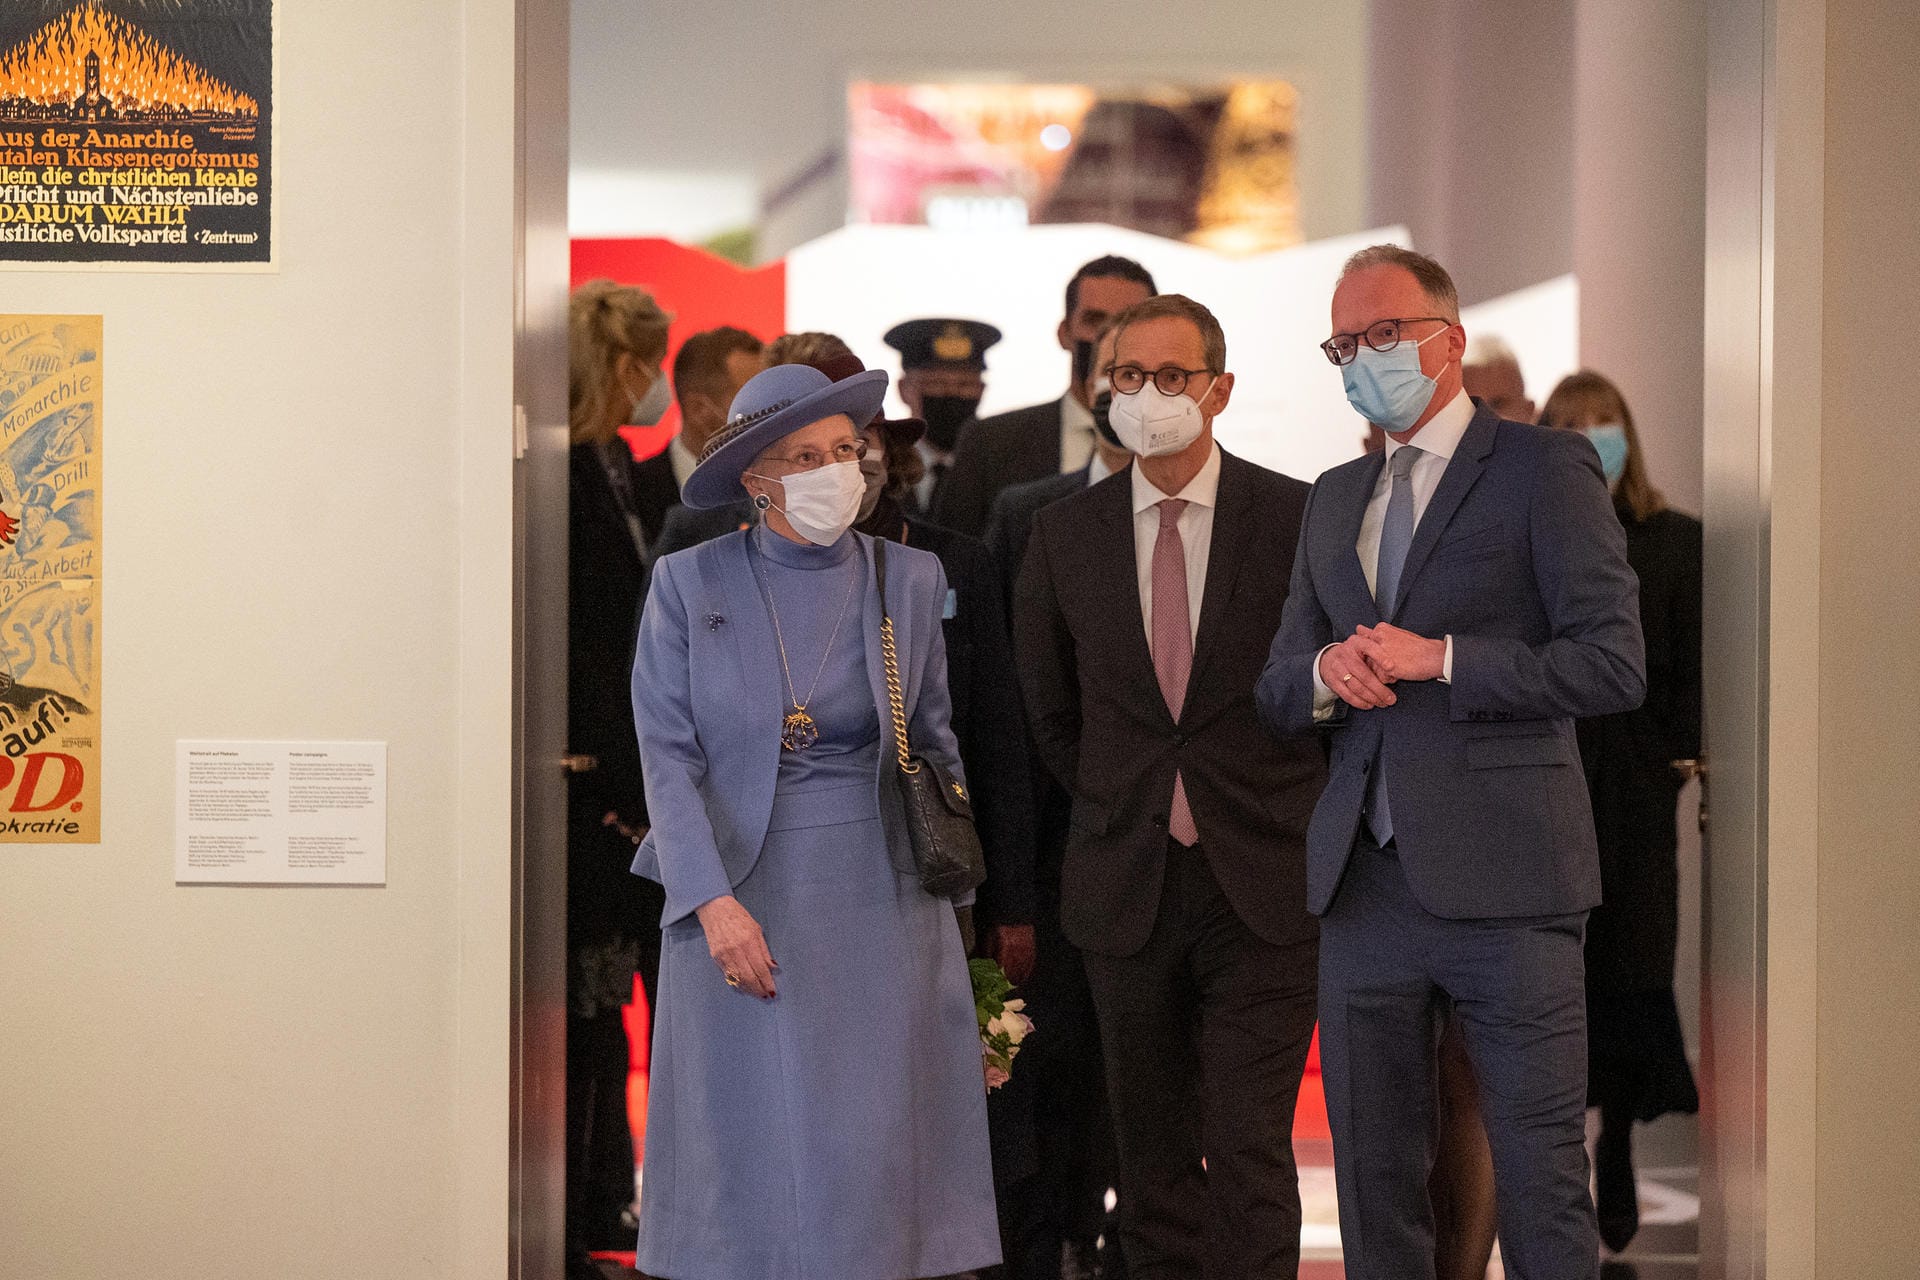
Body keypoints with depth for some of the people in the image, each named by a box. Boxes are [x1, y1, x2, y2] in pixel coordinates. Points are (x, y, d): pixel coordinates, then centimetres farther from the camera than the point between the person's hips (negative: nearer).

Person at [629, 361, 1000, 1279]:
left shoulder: (908, 581, 5)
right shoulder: (687, 586, -1)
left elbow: (936, 745, 13)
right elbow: (668, 756, -5)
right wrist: (715, 903, -16)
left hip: (879, 900, 1)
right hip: (742, 897, -1)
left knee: (875, 1149, -2)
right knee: (753, 1145, 0)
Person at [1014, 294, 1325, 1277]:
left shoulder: (1298, 519, -3)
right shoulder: (1064, 534, 6)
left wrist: (1294, 817, 5)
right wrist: (1112, 809, 12)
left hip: (1260, 884, -3)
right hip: (1127, 889, 3)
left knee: (1250, 1150, -8)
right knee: (1152, 1159, 8)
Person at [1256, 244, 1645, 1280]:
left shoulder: (1544, 468, 0)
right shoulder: (1334, 499, 19)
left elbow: (1614, 663, -9)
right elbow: (1276, 690, 20)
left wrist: (1440, 658, -14)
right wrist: (1324, 672, -3)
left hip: (1502, 883, -6)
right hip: (1366, 884, 6)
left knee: (1542, 1190, -5)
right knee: (1375, 1184, 9)